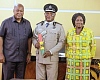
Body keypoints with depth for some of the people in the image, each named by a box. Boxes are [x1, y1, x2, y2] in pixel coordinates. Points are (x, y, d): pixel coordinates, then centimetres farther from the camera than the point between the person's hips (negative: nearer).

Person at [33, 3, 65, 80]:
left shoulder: (59, 27, 1)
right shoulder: (39, 25, 11)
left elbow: (61, 42, -3)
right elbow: (34, 37, 18)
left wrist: (51, 52, -13)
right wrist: (35, 43, -6)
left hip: (52, 57, -2)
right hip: (39, 57, 3)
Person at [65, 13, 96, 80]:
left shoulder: (89, 32, -3)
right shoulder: (69, 32, 3)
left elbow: (93, 45, 3)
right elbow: (67, 46, 11)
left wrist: (90, 58, 2)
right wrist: (67, 57, 8)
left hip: (84, 60, -1)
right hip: (72, 60, 2)